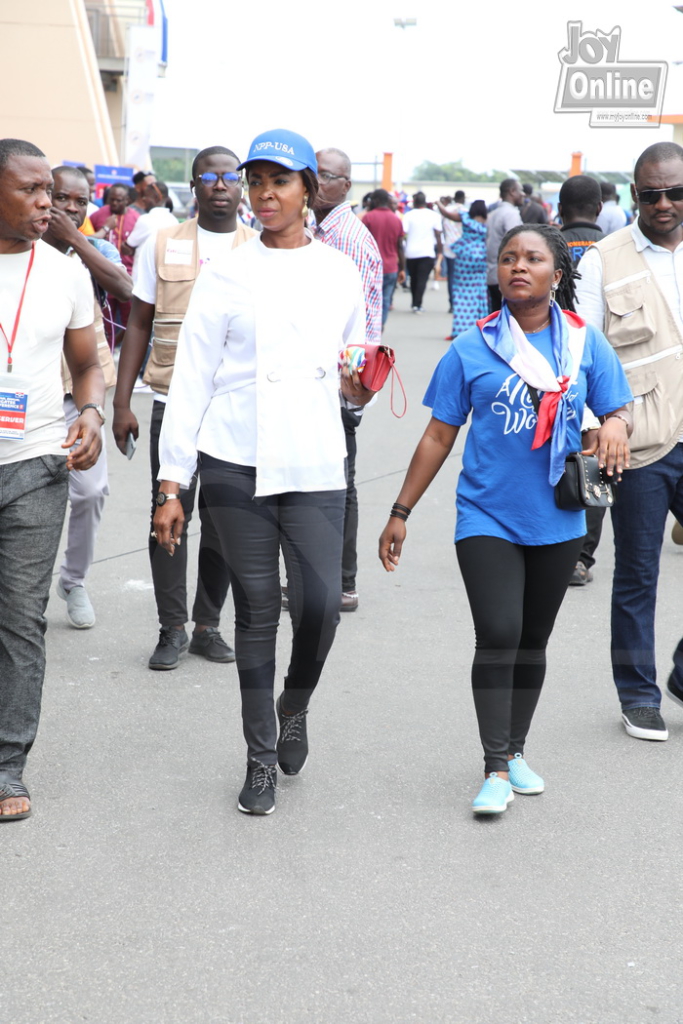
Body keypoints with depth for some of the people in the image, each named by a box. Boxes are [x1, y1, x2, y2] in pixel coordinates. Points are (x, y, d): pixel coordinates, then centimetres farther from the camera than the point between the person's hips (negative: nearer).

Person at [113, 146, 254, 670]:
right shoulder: (162, 246, 5)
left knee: (224, 522, 6)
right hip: (173, 404, 0)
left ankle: (208, 625, 20)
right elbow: (139, 325, 7)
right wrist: (122, 402, 1)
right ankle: (172, 629, 13)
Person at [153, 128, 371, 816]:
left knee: (320, 604, -10)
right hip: (235, 466, -1)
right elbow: (191, 380, 1)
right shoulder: (227, 275, 2)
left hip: (315, 466, 1)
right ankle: (260, 757, 17)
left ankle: (294, 707, 22)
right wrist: (171, 483, -3)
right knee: (256, 609, 4)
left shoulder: (340, 274, 9)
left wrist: (360, 386, -4)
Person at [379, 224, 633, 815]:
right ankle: (496, 771, -5)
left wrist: (616, 425, -21)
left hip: (557, 521, 2)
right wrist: (400, 513, 2)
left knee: (533, 641, 13)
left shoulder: (585, 343, 2)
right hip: (487, 517, -2)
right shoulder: (472, 349, -1)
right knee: (498, 635, -12)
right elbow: (439, 437, 3)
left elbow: (618, 413, 5)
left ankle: (515, 751, 29)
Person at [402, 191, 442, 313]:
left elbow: (403, 233, -5)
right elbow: (438, 234, 2)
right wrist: (440, 250, 11)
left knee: (413, 279, 15)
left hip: (411, 253, 1)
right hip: (427, 252, -1)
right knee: (422, 279, -4)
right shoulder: (434, 215, 2)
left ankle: (415, 304, 21)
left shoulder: (409, 215, 0)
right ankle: (418, 304, -14)